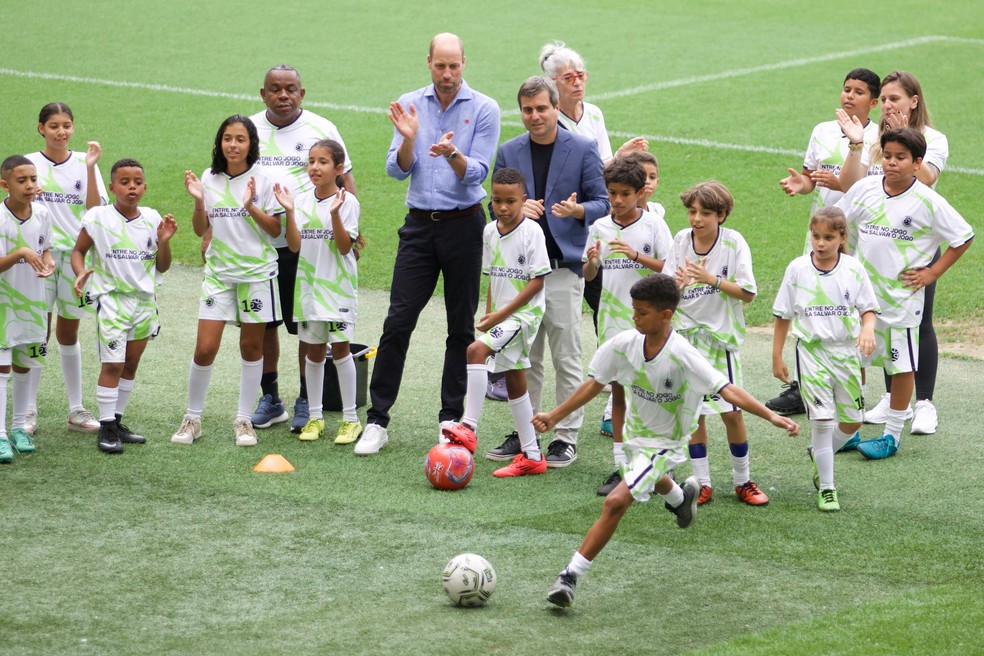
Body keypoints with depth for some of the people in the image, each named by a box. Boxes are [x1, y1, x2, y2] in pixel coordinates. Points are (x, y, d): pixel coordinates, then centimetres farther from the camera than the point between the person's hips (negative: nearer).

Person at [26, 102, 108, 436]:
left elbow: (96, 209, -8)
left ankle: (76, 409, 18)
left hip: (76, 253, 2)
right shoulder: (30, 163, 2)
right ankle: (29, 412, 2)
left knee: (69, 333, 10)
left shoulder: (84, 162, 4)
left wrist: (90, 168, -16)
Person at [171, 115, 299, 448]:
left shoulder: (262, 180, -4)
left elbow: (275, 230, -5)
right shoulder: (210, 178, 4)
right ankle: (192, 418, 9)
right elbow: (200, 230, 7)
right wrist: (198, 201, -10)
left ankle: (244, 419, 17)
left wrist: (251, 207, -19)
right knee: (205, 348, -5)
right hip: (218, 272, 2)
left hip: (256, 273, -2)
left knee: (251, 346, 6)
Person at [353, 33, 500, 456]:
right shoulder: (409, 105, 4)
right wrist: (408, 138, -19)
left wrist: (452, 153, -28)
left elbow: (477, 173, -9)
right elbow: (397, 170, 0)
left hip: (464, 225, -2)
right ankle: (377, 421, -3)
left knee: (461, 326, 5)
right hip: (419, 224, 2)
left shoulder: (484, 109, -4)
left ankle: (451, 417, 14)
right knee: (397, 322, -4)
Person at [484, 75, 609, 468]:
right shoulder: (509, 153, 10)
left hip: (563, 267, -4)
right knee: (524, 358, 9)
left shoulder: (582, 150, 0)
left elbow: (602, 203, 1)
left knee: (566, 358, -2)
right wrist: (517, 209, -11)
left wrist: (578, 210, -21)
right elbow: (496, 205, 11)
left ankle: (566, 438, 4)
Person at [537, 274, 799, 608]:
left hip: (664, 444, -6)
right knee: (653, 482, 36)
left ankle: (570, 576, -15)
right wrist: (554, 416, -4)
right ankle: (681, 496, 74)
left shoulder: (682, 356, -31)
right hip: (635, 433, 6)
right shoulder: (625, 344, -17)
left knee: (615, 503, -21)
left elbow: (727, 390, -34)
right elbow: (594, 384, -3)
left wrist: (771, 416, -44)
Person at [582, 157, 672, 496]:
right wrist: (592, 262, -11)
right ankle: (621, 465, 12)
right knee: (618, 391, 7)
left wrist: (636, 255, -19)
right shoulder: (600, 227, 6)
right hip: (612, 319, 4)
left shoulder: (653, 225, -4)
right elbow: (588, 275, 11)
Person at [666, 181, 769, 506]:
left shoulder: (734, 242, -9)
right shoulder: (681, 240, -1)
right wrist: (679, 283, -22)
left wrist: (711, 279, -22)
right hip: (686, 333, 3)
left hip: (721, 334, -2)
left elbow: (748, 293, -11)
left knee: (731, 411, -1)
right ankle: (702, 483, 12)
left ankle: (742, 481, 14)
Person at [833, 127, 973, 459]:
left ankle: (892, 435, 14)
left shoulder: (928, 202, -11)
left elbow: (963, 237, -2)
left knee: (902, 365, 3)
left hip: (901, 297, -4)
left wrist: (932, 273, -4)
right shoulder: (864, 189, -1)